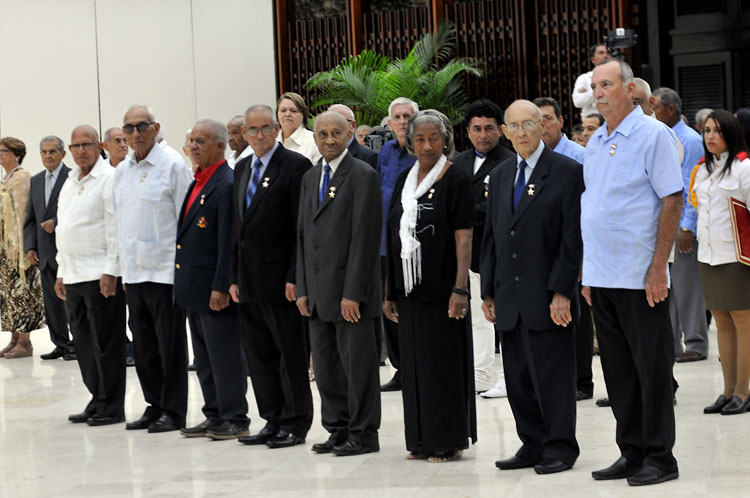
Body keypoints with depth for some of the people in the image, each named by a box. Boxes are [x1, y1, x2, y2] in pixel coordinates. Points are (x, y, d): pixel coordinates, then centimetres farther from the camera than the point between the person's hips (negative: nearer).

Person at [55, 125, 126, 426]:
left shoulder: (109, 179, -7)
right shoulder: (70, 182, 18)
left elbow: (115, 229, -13)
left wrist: (110, 271, -17)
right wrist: (61, 272, 19)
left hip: (101, 275, -8)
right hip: (73, 276, 8)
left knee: (106, 343, -4)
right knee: (84, 343, 10)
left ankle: (112, 407, 2)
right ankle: (97, 401, 18)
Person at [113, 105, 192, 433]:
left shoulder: (172, 165, -6)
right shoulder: (122, 171, 15)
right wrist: (121, 263, 15)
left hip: (165, 269, -7)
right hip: (133, 270, 7)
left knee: (170, 343, -2)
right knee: (143, 345, 11)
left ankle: (173, 411, 5)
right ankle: (154, 406, 20)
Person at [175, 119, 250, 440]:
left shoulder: (227, 184, -14)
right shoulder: (198, 182, 15)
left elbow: (228, 241, -18)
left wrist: (220, 287, -20)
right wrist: (183, 282, 16)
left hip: (214, 286, -10)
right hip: (193, 288, 10)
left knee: (225, 356, -2)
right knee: (204, 359, 15)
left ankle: (235, 419, 6)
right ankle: (214, 416, 23)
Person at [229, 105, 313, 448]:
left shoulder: (295, 165, -8)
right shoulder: (242, 169, 15)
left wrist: (295, 277, -16)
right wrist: (234, 277, 13)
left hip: (282, 279, -7)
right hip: (250, 281, 7)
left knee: (291, 354, 1)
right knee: (259, 354, 11)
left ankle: (295, 423, 9)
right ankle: (273, 420, 20)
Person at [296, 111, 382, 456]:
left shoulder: (363, 176, -8)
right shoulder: (310, 178, 15)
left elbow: (365, 237, -13)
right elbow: (303, 236, 16)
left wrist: (353, 293, -17)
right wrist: (302, 289, 9)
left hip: (351, 290, -7)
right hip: (319, 291, 7)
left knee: (357, 363, 0)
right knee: (325, 365, 11)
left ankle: (364, 433, 9)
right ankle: (338, 429, 22)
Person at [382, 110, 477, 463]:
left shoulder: (455, 181, -6)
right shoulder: (404, 181, 11)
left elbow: (463, 238, -11)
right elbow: (394, 238, 13)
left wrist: (460, 288, -19)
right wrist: (389, 291, 11)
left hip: (441, 289, -6)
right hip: (409, 289, 6)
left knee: (443, 363, 0)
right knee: (415, 364, 9)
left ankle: (449, 441, 9)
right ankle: (422, 440, 19)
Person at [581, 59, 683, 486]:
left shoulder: (653, 134, -7)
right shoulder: (596, 142, 14)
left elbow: (673, 201, -11)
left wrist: (659, 267, -16)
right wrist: (589, 272, 14)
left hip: (640, 276, -7)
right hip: (602, 276, 7)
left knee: (652, 367, 0)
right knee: (618, 370, 11)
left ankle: (660, 458, 8)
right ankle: (631, 453, 19)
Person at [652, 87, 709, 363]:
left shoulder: (690, 140, -9)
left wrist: (688, 228, -17)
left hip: (681, 225, -7)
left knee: (686, 286, -2)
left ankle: (696, 344, 7)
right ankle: (670, 344, 15)